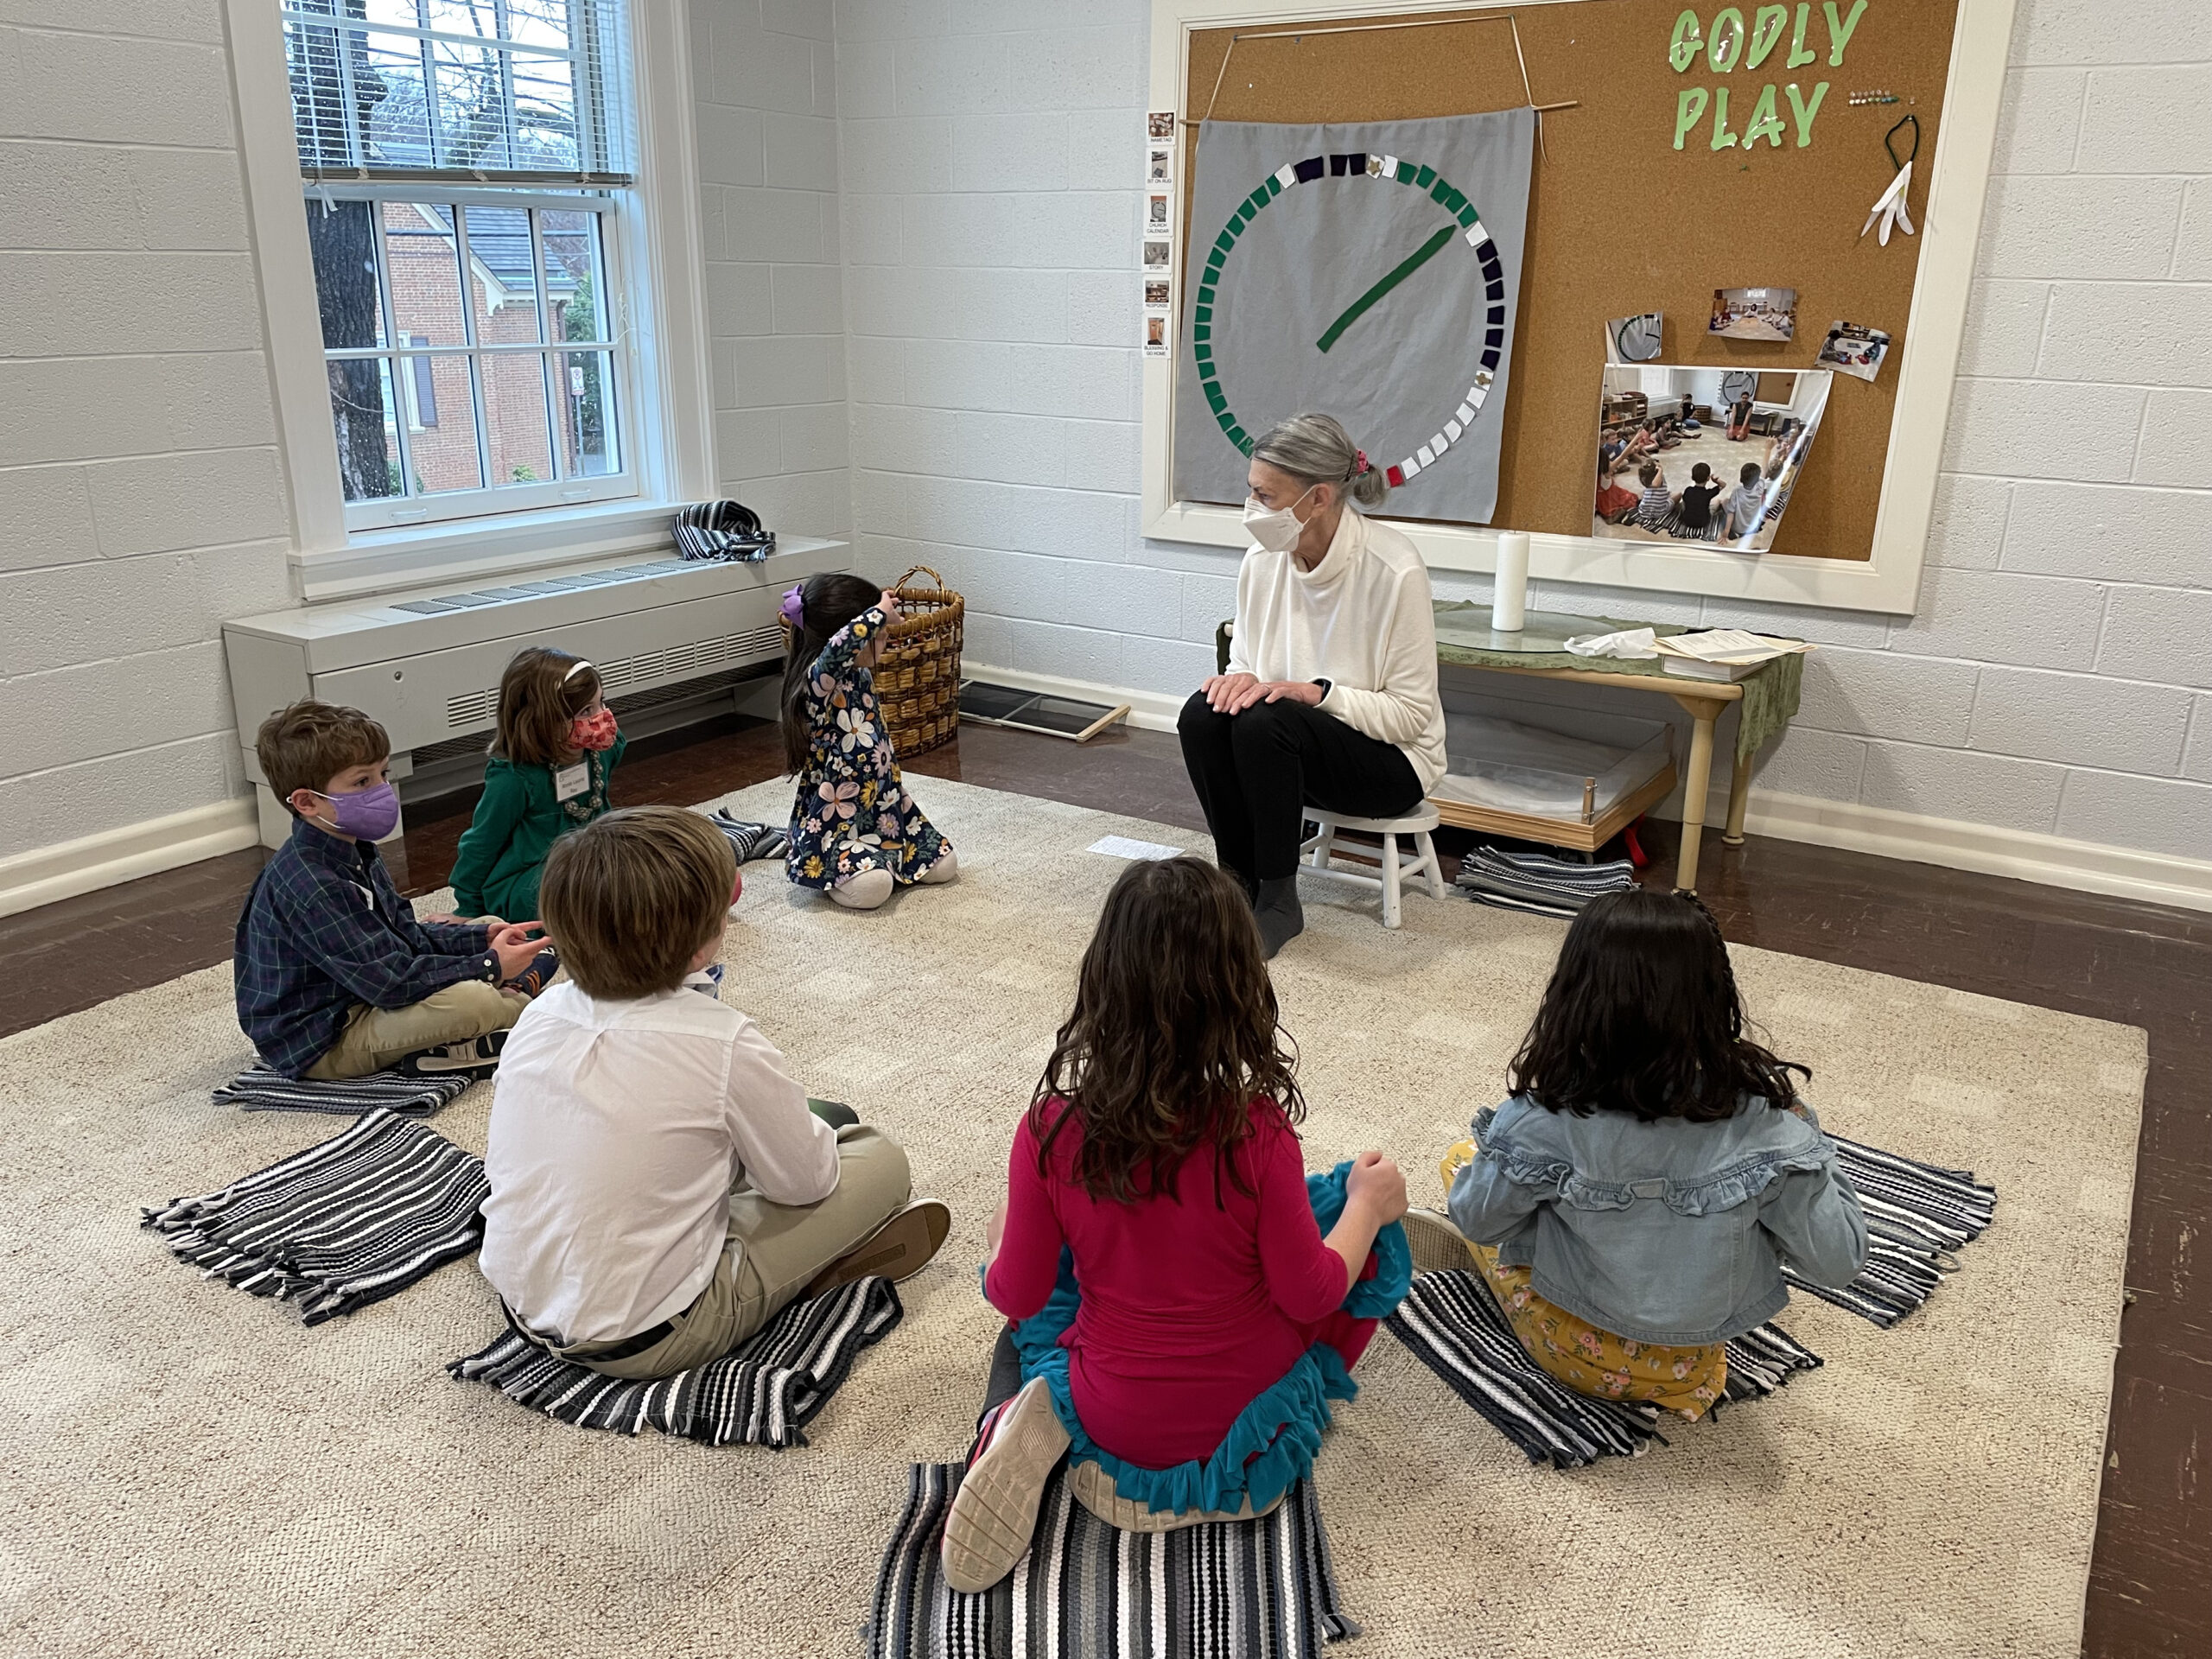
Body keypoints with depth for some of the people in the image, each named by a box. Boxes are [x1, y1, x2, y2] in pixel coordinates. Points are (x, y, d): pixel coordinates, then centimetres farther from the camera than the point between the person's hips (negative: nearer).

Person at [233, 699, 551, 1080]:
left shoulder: (352, 852, 5)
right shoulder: (312, 887, -28)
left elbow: (406, 935, 12)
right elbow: (389, 980, -29)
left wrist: (483, 938, 0)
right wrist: (489, 966, -25)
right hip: (320, 1045, -11)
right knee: (471, 1001, -35)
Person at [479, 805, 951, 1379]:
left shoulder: (540, 1014, -6)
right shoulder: (726, 1046, -24)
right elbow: (804, 1180, -10)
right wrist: (816, 1131, 13)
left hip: (524, 1308, 7)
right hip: (646, 1342, -6)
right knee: (881, 1161, 1)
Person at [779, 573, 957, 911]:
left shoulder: (860, 677, 4)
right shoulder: (819, 681, -23)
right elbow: (841, 645, -45)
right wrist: (881, 613, -33)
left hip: (884, 810, 9)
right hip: (832, 824, -9)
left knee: (942, 865, 5)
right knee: (870, 887, -29)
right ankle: (830, 871, 2)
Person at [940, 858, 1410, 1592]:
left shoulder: (1052, 1128, -21)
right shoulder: (1256, 1133, -26)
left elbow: (1016, 1295, -9)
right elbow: (1311, 1295, -13)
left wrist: (1005, 1235, 13)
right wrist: (1367, 1204, 4)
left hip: (1116, 1424, 2)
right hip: (1250, 1413, -1)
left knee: (1028, 1316, 32)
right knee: (1357, 1221, 18)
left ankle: (1034, 1425, 0)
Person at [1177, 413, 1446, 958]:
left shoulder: (1395, 571, -21)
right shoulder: (1263, 560, -4)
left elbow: (1411, 715, -18)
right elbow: (1246, 663, 8)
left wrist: (1316, 692, -29)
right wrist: (1238, 678, -17)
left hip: (1390, 760, -5)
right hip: (1282, 742, 6)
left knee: (1265, 723, -33)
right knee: (1203, 714, -24)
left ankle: (1279, 900, -15)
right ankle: (1239, 879, -9)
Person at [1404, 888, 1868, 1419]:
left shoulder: (1543, 1123, -29)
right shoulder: (1764, 1124, -26)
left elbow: (1477, 1219, -12)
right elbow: (1839, 1259, -15)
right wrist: (1810, 1147, -3)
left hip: (1574, 1352, -2)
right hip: (1691, 1364, 2)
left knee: (1465, 1157, 17)